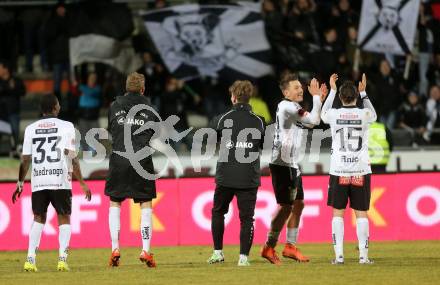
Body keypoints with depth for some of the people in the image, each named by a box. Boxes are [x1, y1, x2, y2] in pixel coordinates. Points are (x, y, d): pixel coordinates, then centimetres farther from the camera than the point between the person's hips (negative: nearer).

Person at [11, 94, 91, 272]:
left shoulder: (31, 129, 9)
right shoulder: (66, 127, 0)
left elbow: (25, 159, 9)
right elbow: (72, 158, -6)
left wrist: (20, 182, 19)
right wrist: (82, 183, -2)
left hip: (38, 182, 3)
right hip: (60, 181, -3)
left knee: (38, 218, 13)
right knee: (64, 218, 8)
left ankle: (31, 258, 1)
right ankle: (62, 259, -5)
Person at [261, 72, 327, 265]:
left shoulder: (292, 107, 17)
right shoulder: (287, 106, -15)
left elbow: (312, 121, 27)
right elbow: (314, 120, -21)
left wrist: (319, 99, 17)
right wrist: (317, 97, -10)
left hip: (291, 164, 10)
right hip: (282, 164, -10)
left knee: (298, 204, 13)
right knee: (286, 206, -8)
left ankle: (290, 247, 18)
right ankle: (269, 247, -3)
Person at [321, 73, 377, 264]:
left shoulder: (334, 115, -4)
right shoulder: (364, 115, -4)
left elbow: (323, 115, 22)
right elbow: (373, 115, 22)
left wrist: (332, 91, 29)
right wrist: (363, 93, 27)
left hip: (339, 172, 0)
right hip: (361, 171, 0)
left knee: (338, 212, 6)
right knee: (361, 213, 4)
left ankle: (339, 255, 0)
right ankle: (363, 255, 1)